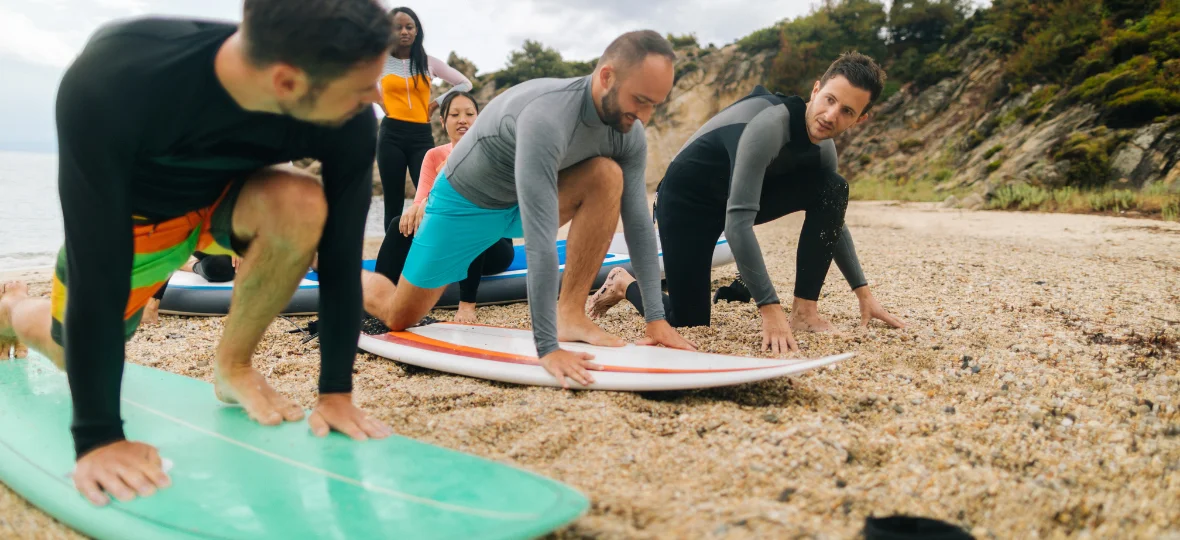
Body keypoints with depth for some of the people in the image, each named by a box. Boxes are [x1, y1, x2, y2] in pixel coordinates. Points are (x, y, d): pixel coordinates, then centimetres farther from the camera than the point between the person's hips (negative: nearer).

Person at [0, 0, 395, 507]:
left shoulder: (349, 121, -34)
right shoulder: (110, 81, -41)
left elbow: (341, 256, -23)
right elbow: (97, 269, -37)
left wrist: (335, 391, -20)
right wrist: (98, 436, -33)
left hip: (229, 197, 1)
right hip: (132, 212, -1)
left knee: (301, 206, -32)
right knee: (75, 353, 14)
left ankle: (233, 364, -7)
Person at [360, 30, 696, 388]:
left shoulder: (629, 133, -18)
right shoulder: (547, 115, -40)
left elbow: (638, 224, -13)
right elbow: (540, 237, -45)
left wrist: (656, 318, -17)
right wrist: (547, 348, -45)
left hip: (522, 201, 5)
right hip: (466, 202, -5)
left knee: (608, 176, -23)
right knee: (399, 317, 4)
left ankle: (569, 315, -17)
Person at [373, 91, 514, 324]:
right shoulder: (434, 156, 2)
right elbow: (421, 200, -10)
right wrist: (417, 208, -36)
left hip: (492, 244, -4)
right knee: (403, 224, -18)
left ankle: (467, 304, -37)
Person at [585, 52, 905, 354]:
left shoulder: (822, 147, -8)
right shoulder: (769, 125, -34)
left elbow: (833, 217, 8)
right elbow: (737, 222, -39)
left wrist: (864, 293, 5)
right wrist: (770, 311, -42)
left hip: (742, 195, 7)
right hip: (687, 199, -7)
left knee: (834, 188, -13)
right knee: (689, 323, -11)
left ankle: (804, 309, -5)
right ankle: (624, 283, 20)